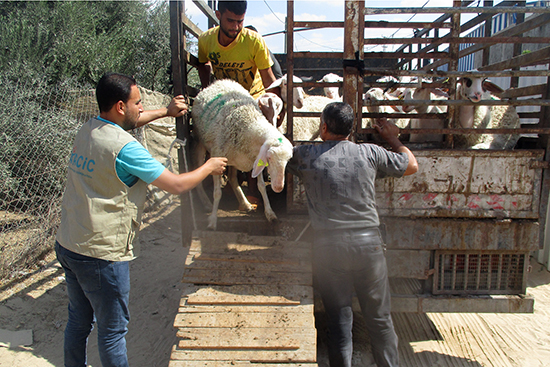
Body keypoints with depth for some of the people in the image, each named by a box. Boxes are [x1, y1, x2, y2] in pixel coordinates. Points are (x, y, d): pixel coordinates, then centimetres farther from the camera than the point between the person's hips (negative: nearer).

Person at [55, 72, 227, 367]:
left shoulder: (87, 130, 3)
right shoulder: (125, 148, -22)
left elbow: (129, 122, 25)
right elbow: (177, 185, -18)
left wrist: (165, 112, 23)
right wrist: (209, 167, -2)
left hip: (67, 245, 9)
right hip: (102, 254, -8)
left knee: (79, 321, 24)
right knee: (112, 330, 11)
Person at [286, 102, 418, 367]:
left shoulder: (305, 156, -2)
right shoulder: (369, 153, 1)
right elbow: (412, 165, 14)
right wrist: (392, 138, 30)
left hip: (328, 248, 0)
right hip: (368, 245, 1)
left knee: (338, 321, 12)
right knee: (380, 319, 15)